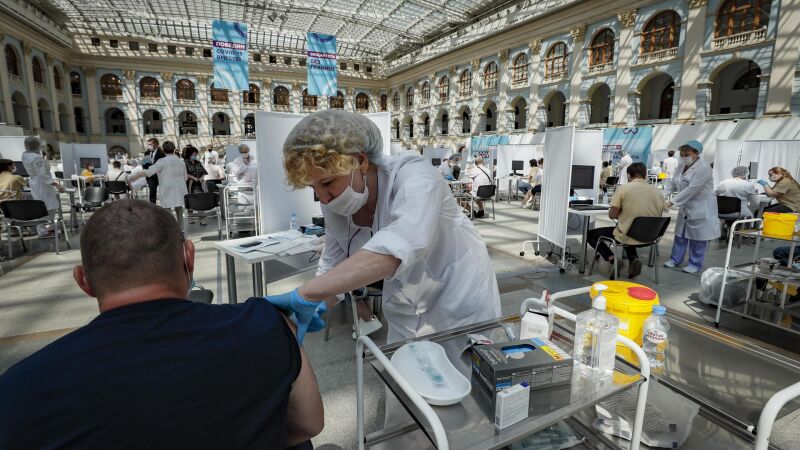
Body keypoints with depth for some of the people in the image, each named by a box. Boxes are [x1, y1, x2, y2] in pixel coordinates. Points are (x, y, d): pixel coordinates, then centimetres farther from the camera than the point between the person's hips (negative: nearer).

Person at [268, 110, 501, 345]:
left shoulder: (413, 175, -29)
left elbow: (399, 246, -47)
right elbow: (332, 264, 1)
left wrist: (306, 295, -48)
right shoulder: (334, 206, -10)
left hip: (462, 308, -4)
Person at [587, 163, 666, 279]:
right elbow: (658, 216, 14)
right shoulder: (657, 191, 2)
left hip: (627, 235, -5)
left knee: (590, 234, 13)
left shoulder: (624, 188, -11)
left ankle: (612, 259, -4)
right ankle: (633, 259, 14)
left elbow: (612, 215, -11)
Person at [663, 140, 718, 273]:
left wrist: (671, 202, -28)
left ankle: (695, 264, 13)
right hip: (685, 207, 7)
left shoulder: (703, 168, -20)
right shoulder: (681, 166, 4)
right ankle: (675, 259, 23)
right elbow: (672, 184, 6)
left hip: (701, 208, -7)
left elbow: (691, 190, -26)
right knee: (680, 234, 13)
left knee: (697, 237, 2)